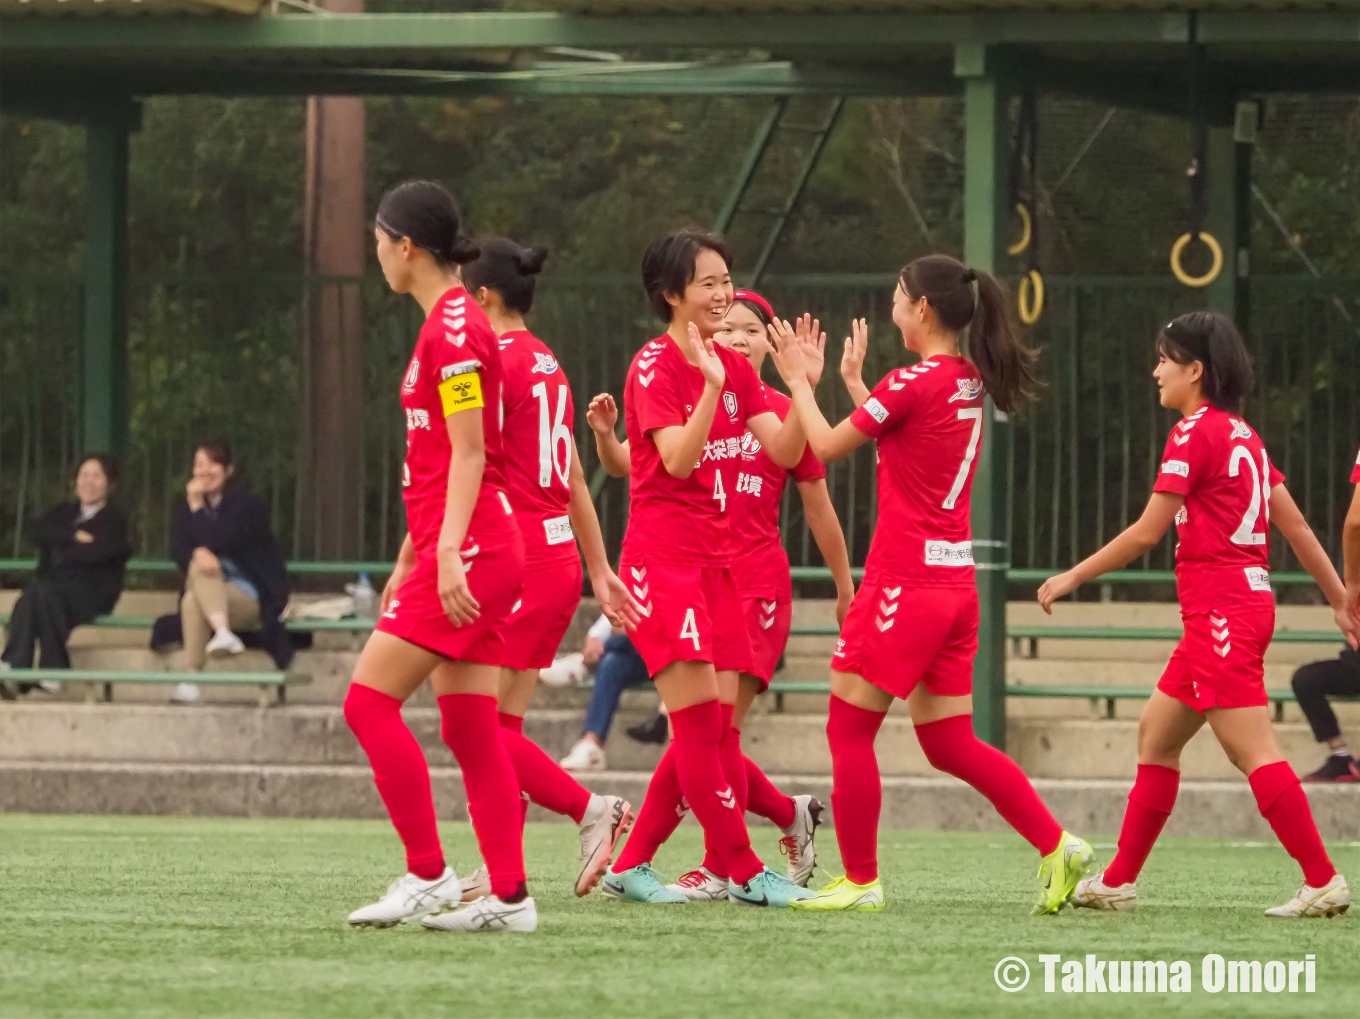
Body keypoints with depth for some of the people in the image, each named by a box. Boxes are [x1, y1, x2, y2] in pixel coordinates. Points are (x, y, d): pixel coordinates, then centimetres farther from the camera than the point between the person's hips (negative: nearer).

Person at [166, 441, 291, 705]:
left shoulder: (245, 503, -6)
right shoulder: (187, 506, 9)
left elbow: (219, 542, -19)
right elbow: (178, 550, -4)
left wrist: (197, 507, -13)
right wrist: (198, 553, -26)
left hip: (249, 597, -4)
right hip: (210, 592, 4)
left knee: (193, 601, -32)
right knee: (200, 566, -31)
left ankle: (191, 678, -40)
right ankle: (222, 632, -45)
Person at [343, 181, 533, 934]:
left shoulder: (453, 328, -12)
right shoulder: (447, 322, 18)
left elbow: (468, 454, -18)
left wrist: (449, 552, -25)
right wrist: (408, 561, 27)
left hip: (470, 549, -10)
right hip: (458, 551, 10)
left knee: (370, 700, -10)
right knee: (470, 729, 6)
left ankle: (427, 876, -9)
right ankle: (509, 896, 5)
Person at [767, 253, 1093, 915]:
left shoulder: (914, 384, -14)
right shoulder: (969, 384, 10)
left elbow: (827, 446, -5)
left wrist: (798, 381, 10)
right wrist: (853, 379, 30)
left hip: (905, 582, -8)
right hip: (955, 582, 8)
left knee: (849, 730, 2)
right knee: (950, 743, 13)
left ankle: (860, 881, 5)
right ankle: (1057, 846, 5)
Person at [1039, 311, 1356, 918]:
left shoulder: (1195, 432, -10)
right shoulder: (1242, 434, 16)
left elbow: (1146, 533, -11)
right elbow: (1295, 526, 17)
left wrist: (1074, 577, -1)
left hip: (1222, 612, -10)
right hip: (1248, 601, 10)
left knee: (1253, 752, -11)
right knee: (1155, 734, 14)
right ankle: (1118, 881, 18)